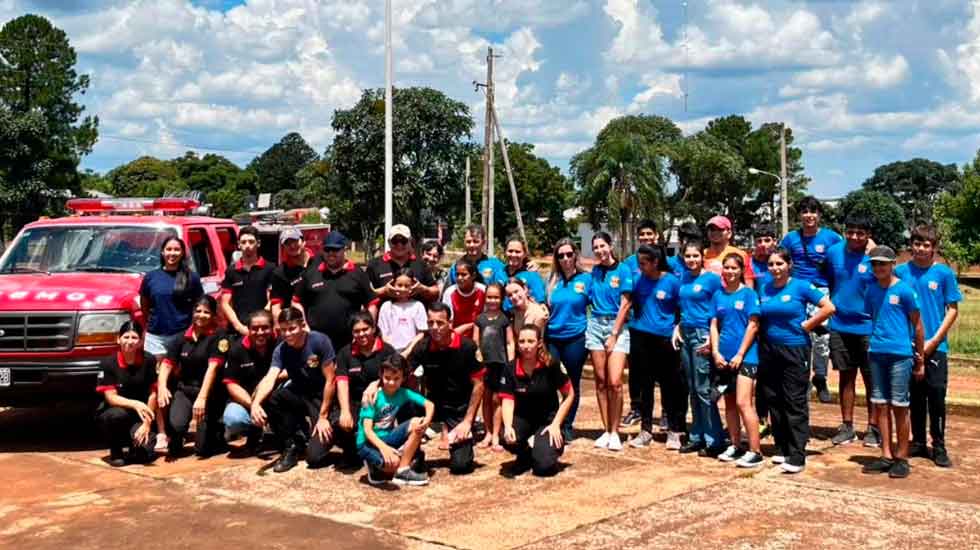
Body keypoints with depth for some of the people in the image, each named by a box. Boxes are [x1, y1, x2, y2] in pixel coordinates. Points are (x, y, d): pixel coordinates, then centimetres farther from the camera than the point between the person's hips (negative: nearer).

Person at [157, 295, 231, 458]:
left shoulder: (219, 337, -9)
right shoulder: (183, 337, 6)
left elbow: (213, 368, -19)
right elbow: (167, 364, 3)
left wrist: (202, 397, -30)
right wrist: (162, 387, -18)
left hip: (210, 393, -3)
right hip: (184, 389, 3)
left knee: (203, 449, -7)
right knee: (175, 424, -27)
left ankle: (218, 432, 28)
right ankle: (175, 445, 9)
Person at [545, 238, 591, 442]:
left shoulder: (586, 279, -2)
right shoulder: (552, 281, 5)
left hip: (575, 339, -2)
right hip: (552, 338, 2)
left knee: (573, 384, 8)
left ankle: (567, 426, 21)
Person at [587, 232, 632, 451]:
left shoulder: (623, 270, -3)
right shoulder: (594, 271, 10)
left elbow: (625, 304, -6)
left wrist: (614, 335, -8)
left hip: (617, 326, -4)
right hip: (595, 325, 4)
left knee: (615, 382, -12)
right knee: (601, 381, 4)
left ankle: (614, 432, -2)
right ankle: (606, 430, 12)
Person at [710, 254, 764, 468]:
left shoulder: (748, 293, -4)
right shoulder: (718, 295, 10)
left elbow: (753, 325, -7)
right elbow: (714, 325, 9)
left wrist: (740, 354, -12)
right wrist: (716, 352, -3)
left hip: (744, 356, -5)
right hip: (724, 357, 5)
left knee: (743, 403, -12)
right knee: (729, 403, 11)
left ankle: (755, 452, -8)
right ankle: (734, 446, 22)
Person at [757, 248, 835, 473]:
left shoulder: (801, 286, -6)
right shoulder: (764, 290, 8)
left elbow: (829, 307, -9)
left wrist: (805, 326, -9)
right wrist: (763, 336, 5)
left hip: (795, 350, -5)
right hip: (769, 351, 5)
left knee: (795, 403, -5)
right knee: (774, 402, 9)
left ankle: (797, 456, -4)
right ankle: (782, 450, 20)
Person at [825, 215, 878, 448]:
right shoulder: (834, 252, -1)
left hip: (868, 327, -3)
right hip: (840, 325, 3)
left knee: (871, 379, 5)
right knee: (846, 376, 11)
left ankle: (873, 427, 15)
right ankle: (846, 426, 19)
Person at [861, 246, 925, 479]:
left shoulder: (904, 290, -5)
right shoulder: (871, 290, 9)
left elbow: (917, 325, -2)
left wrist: (920, 360, 0)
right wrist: (870, 346, 14)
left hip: (900, 354, -5)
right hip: (876, 353, 5)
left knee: (899, 406, 0)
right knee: (880, 405, 7)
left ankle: (901, 457, 10)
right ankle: (887, 455, 15)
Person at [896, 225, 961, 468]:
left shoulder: (944, 273, -3)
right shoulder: (901, 272, 2)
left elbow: (952, 310, -2)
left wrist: (933, 341, -9)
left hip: (935, 346, -2)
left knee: (936, 396, -2)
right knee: (915, 396, 11)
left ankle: (939, 448, 8)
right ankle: (918, 443, 22)